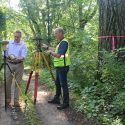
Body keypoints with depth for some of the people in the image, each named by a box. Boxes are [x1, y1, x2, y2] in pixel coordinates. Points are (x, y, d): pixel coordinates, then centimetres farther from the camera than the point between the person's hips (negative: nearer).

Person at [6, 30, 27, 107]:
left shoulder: (23, 45, -2)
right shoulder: (9, 43, 7)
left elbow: (23, 56, -12)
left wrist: (18, 59, -32)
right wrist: (7, 56, -14)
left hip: (19, 65, -2)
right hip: (9, 64, 2)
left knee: (18, 83, 1)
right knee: (7, 82, 1)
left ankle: (16, 100, 5)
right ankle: (8, 99, 14)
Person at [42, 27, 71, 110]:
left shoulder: (64, 42, -18)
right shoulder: (61, 42, 15)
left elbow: (58, 55, -25)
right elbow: (56, 51, 25)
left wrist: (50, 52, -10)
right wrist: (48, 47, 23)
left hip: (63, 67, -10)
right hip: (59, 67, 10)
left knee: (63, 84, -4)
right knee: (57, 83, 17)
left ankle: (66, 103, 3)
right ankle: (56, 99, 29)